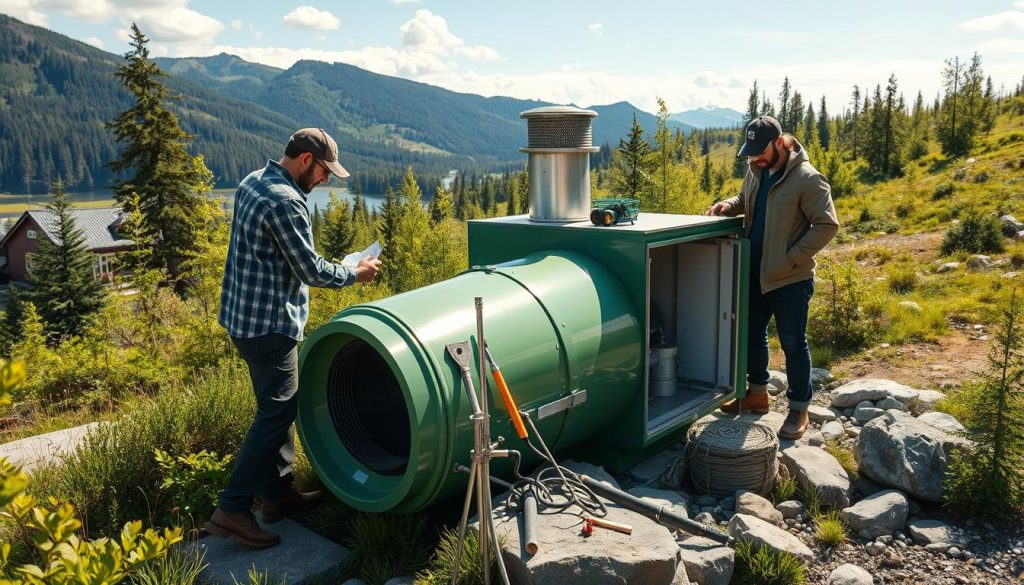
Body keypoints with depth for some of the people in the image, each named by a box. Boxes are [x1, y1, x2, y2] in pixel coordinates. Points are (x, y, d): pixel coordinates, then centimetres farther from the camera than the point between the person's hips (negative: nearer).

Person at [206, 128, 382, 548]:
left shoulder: (251, 182, 10)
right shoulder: (285, 202, -21)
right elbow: (311, 270, -17)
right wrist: (355, 274, -1)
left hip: (242, 315, 10)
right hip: (269, 324, -10)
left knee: (278, 407, 17)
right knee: (275, 415, -2)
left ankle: (278, 493, 27)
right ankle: (232, 510, 3)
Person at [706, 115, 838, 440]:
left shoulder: (807, 178, -18)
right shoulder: (756, 169, 4)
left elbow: (827, 225, -18)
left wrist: (793, 257, -21)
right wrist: (729, 205, -2)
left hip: (790, 279, -7)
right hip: (755, 274, 7)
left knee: (793, 343, 4)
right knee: (752, 334, 18)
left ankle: (799, 408, 19)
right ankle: (757, 393, 36)